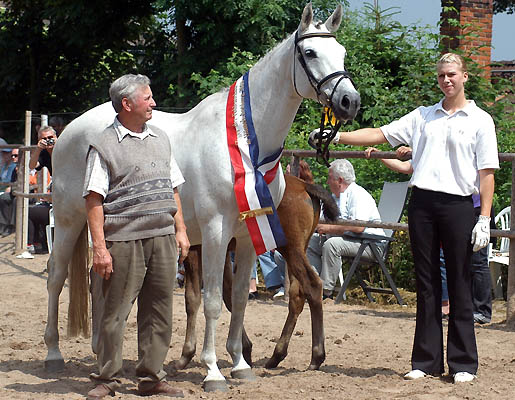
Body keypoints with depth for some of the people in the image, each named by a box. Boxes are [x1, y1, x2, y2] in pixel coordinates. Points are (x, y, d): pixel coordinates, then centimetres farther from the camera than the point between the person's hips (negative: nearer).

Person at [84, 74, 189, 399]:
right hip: (123, 240, -5)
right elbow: (94, 200, -9)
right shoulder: (105, 146, -4)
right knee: (116, 311, -1)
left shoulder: (161, 140, 15)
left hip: (163, 238, 6)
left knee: (159, 311, 7)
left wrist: (181, 231, 13)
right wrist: (100, 247, -15)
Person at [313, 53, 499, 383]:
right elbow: (380, 135, 10)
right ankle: (427, 361, 12)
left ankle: (463, 364, 7)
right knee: (426, 285, 7)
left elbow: (487, 173, -2)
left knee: (459, 287, 0)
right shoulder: (423, 117, 14)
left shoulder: (480, 120, 3)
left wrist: (485, 219, -10)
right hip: (422, 204, 4)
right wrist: (337, 137, 0)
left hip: (458, 205, -3)